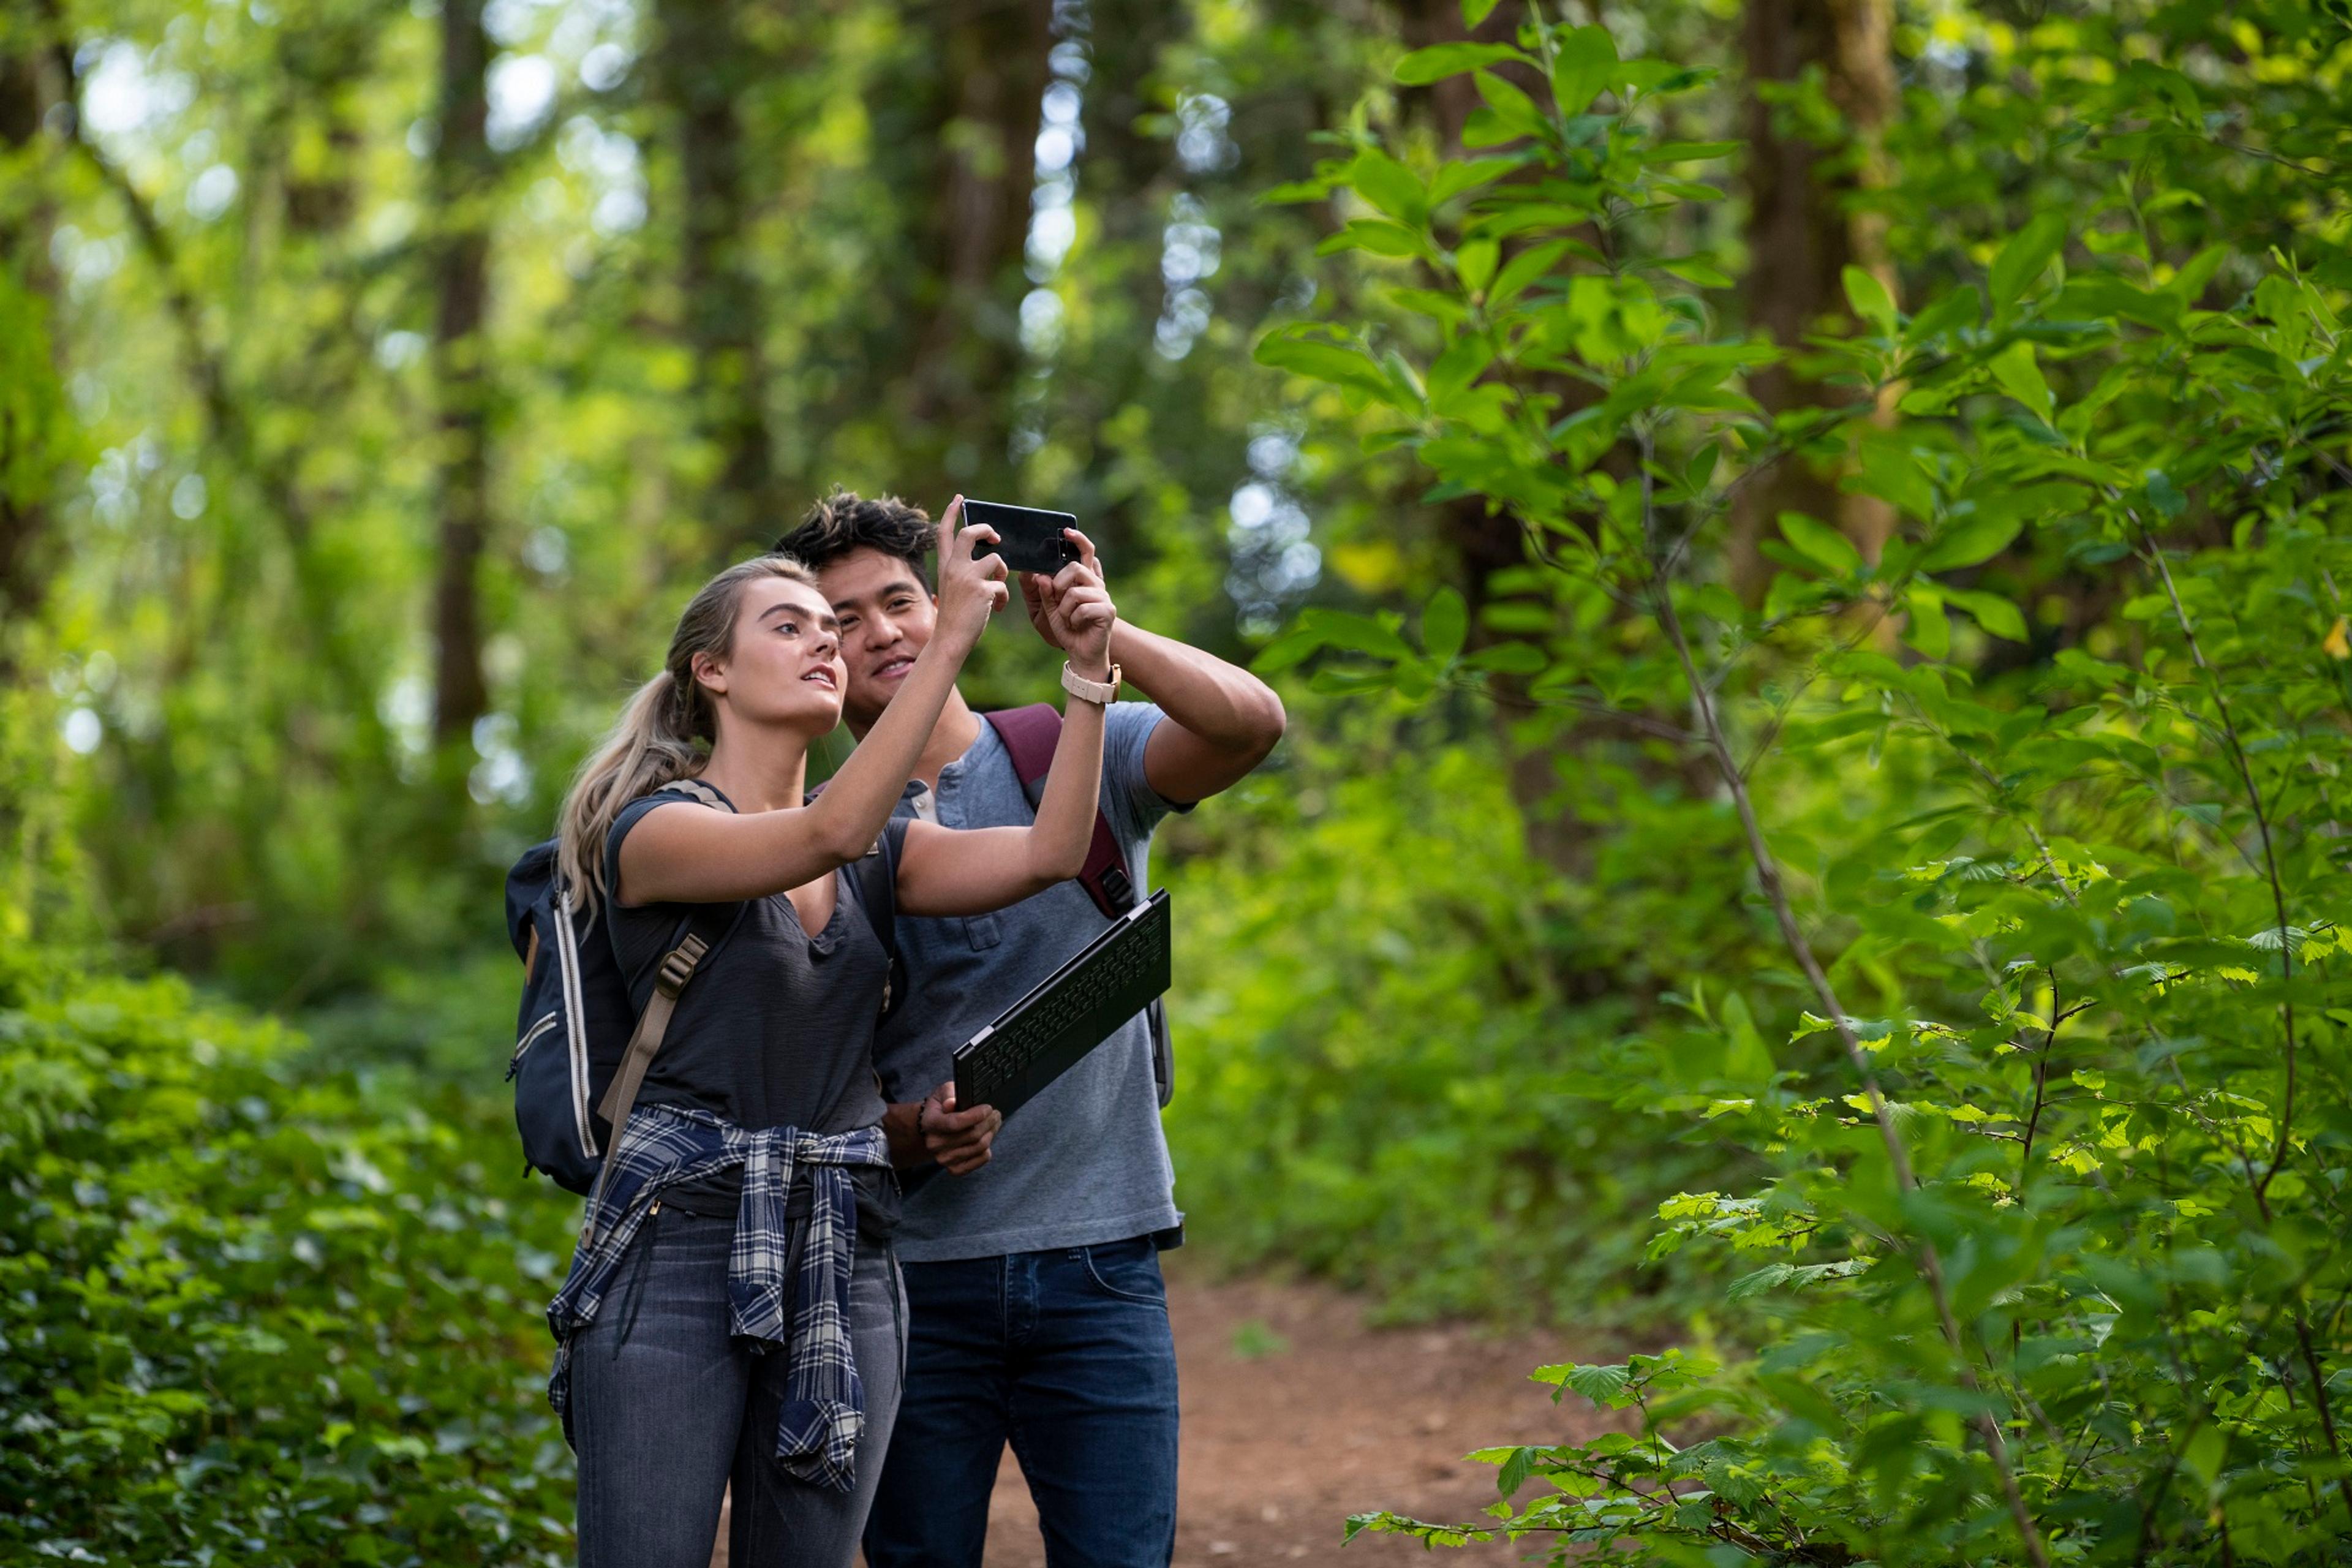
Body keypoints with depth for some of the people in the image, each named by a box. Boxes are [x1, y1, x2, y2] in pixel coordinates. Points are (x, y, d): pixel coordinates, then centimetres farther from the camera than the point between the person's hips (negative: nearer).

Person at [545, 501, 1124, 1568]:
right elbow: (831, 834, -21)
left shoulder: (878, 853, 15)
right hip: (679, 1244, -6)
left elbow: (1050, 853, 0)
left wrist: (1091, 667, -11)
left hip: (843, 1266, 6)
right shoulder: (652, 828, -4)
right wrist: (952, 636, -21)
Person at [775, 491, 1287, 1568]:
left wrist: (1095, 635, -32)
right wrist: (909, 1127, -14)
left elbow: (1251, 724, -16)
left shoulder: (1078, 760, 2)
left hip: (1097, 1260, -1)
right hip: (913, 1274, 1)